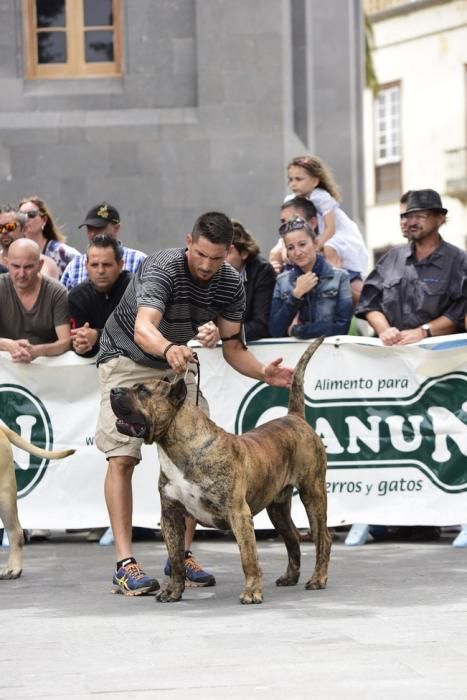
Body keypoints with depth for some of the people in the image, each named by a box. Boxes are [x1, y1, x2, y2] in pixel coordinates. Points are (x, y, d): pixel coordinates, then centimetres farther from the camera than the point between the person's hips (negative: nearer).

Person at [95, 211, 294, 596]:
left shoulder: (231, 284, -11)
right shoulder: (162, 269, -31)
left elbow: (232, 346, -5)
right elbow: (143, 330, -47)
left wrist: (263, 372, -25)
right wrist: (168, 348, -70)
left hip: (178, 363, 5)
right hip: (129, 360, -5)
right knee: (122, 457, -16)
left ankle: (182, 554, 4)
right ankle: (125, 562, -17)